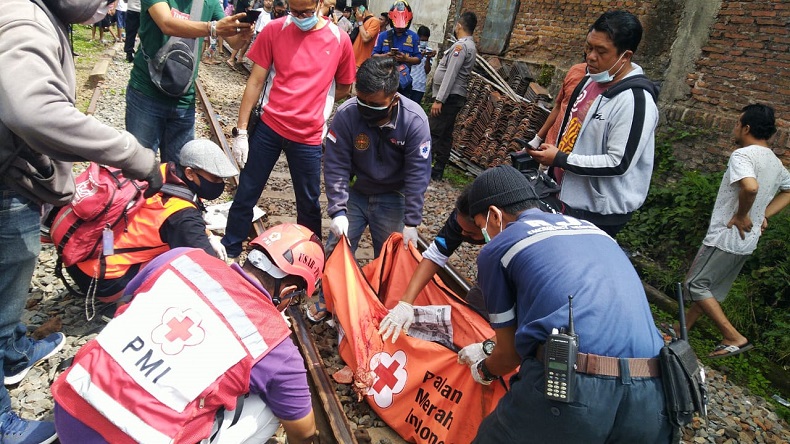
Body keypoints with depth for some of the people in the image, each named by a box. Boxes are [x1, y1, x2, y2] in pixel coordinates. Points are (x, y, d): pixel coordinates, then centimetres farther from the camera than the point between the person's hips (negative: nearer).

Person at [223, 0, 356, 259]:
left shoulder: (339, 40, -3)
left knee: (308, 203, 11)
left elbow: (344, 88, 10)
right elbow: (255, 82, -2)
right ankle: (228, 253, 25)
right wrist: (240, 131, -5)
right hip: (269, 127, 0)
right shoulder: (274, 30, -4)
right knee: (245, 195, 7)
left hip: (308, 137, 0)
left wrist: (311, 103, 0)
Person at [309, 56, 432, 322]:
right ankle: (327, 300, 28)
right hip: (356, 193, 1)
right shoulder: (346, 114, -22)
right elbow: (336, 166, -17)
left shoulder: (414, 120, -24)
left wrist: (411, 223, -19)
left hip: (392, 199, -1)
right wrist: (338, 211, -23)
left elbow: (417, 174, -20)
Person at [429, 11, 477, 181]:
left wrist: (439, 99, -23)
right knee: (445, 135, 9)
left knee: (434, 134, -11)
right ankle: (437, 171, 12)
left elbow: (450, 75, -21)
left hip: (449, 97, -10)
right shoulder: (470, 46, 18)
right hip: (454, 97, 10)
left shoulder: (461, 46, -14)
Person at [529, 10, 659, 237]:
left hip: (600, 212, -9)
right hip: (569, 198, 9)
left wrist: (559, 160, -22)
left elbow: (618, 163, -25)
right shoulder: (593, 80, 6)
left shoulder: (635, 101, -22)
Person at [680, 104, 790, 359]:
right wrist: (764, 215, 15)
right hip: (747, 241, 9)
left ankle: (734, 338, 0)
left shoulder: (742, 155, -18)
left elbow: (750, 187, -36)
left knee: (695, 285, 1)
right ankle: (682, 330, 29)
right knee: (713, 289, 16)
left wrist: (741, 215, -20)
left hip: (725, 237, -9)